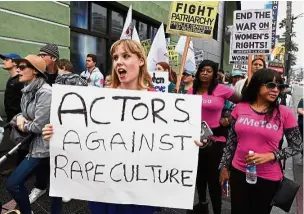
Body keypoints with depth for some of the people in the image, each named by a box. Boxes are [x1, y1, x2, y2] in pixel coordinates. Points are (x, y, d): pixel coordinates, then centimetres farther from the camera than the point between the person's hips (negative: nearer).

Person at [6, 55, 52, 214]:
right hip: (35, 143, 9)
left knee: (12, 184, -4)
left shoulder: (45, 92, -20)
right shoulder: (28, 91, 8)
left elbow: (39, 126, -22)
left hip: (44, 146, -9)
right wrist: (19, 119, -7)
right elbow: (25, 115, 15)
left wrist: (23, 125, -4)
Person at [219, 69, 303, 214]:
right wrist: (224, 167, 7)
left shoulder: (285, 113, -10)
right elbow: (231, 141, 4)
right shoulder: (240, 108, -4)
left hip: (269, 178, -1)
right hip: (239, 172, 2)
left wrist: (270, 156, -17)